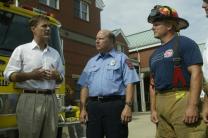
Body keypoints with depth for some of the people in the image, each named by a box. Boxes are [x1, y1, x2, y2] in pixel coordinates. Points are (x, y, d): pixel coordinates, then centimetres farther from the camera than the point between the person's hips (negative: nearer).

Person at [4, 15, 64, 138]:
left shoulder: (55, 53, 17)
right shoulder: (22, 49, 4)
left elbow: (61, 78, 21)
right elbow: (9, 75, -1)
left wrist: (56, 76, -2)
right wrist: (31, 75, -13)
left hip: (51, 99, 5)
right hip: (30, 99, -4)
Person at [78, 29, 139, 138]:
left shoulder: (121, 58, 6)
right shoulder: (91, 62, 19)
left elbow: (129, 84, -4)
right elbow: (84, 86, 15)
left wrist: (128, 106, -15)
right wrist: (83, 108, 6)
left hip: (115, 105, -4)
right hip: (93, 106, 4)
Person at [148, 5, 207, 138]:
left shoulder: (184, 43, -3)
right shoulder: (155, 55, 18)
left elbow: (196, 73, -13)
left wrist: (193, 105, -21)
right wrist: (153, 109, 13)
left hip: (182, 100, -7)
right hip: (161, 104, 7)